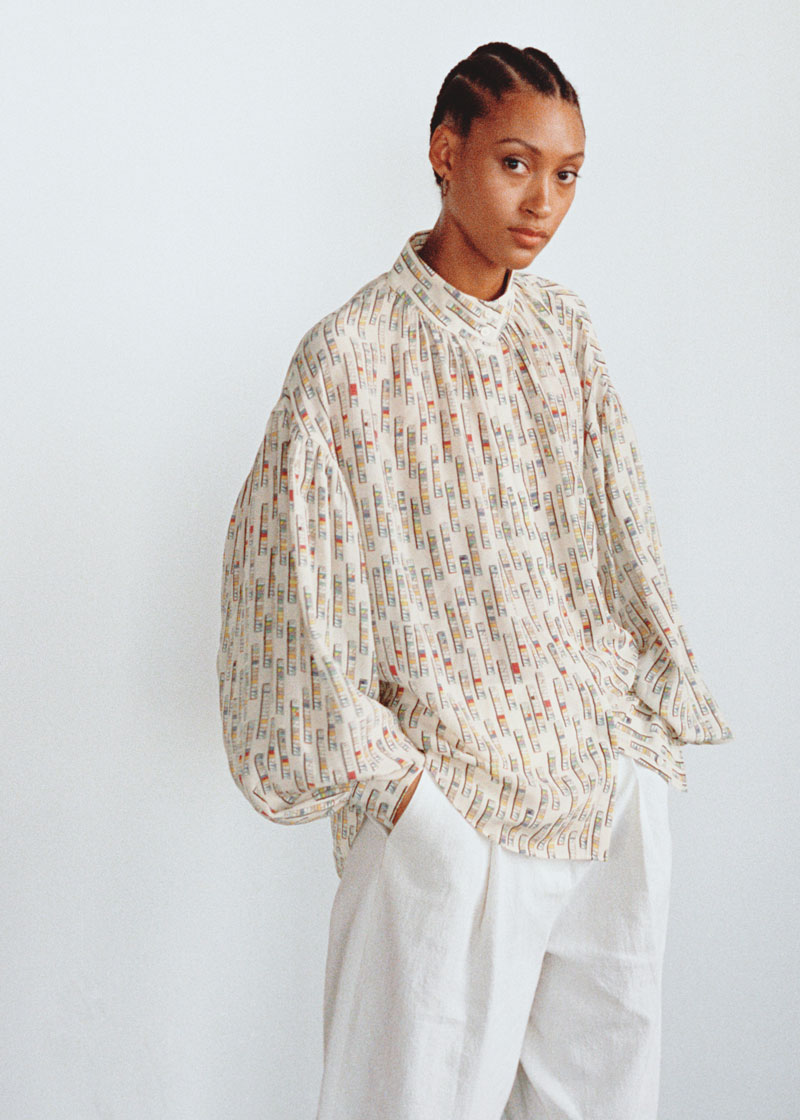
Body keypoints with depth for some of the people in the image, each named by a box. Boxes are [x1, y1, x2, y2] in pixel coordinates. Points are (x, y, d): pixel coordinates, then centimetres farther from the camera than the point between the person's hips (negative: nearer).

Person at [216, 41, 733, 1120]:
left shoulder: (563, 325, 6)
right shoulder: (352, 354, -11)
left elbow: (618, 530, 11)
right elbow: (289, 576, -10)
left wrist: (662, 699, 8)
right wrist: (377, 772, -10)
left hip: (617, 762, 6)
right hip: (454, 795, -5)